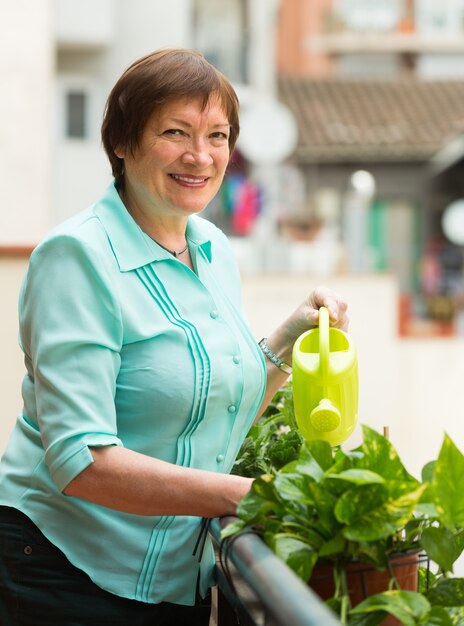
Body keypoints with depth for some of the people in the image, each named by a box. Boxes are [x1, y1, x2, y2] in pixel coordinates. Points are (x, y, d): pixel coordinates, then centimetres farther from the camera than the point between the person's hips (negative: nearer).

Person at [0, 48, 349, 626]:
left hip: (182, 576, 7)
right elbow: (82, 462, -25)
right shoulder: (78, 255, -17)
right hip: (72, 574, -7)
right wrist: (249, 495, -27)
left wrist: (290, 337, 2)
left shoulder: (215, 250, 7)